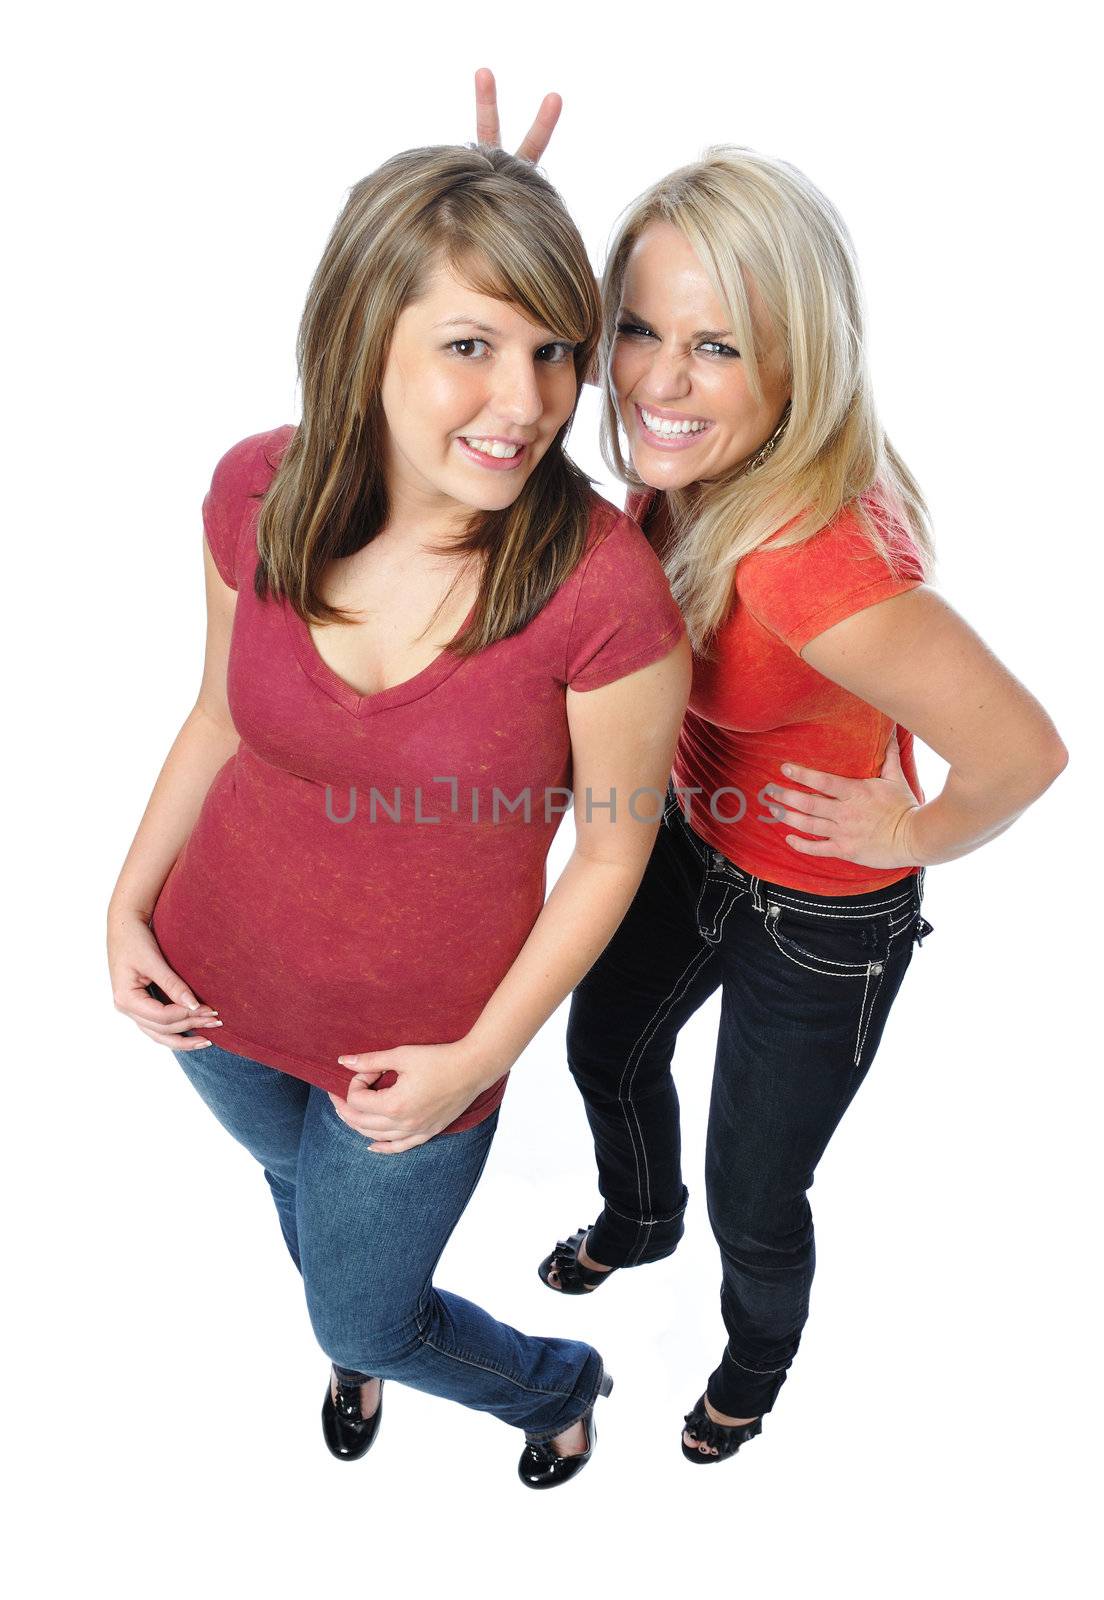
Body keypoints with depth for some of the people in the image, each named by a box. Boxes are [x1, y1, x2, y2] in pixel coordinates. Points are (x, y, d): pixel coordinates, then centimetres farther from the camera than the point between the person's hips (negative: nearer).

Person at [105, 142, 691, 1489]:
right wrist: (128, 904, -2)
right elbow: (224, 713, 0)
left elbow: (614, 844, -17)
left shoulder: (604, 587, -31)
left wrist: (477, 1061, -15)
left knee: (368, 1321, 19)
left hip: (416, 1047, -4)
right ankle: (355, 1355, 72)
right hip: (220, 985, 5)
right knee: (295, 1186, 34)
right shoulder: (256, 492, -18)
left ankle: (557, 1383, 55)